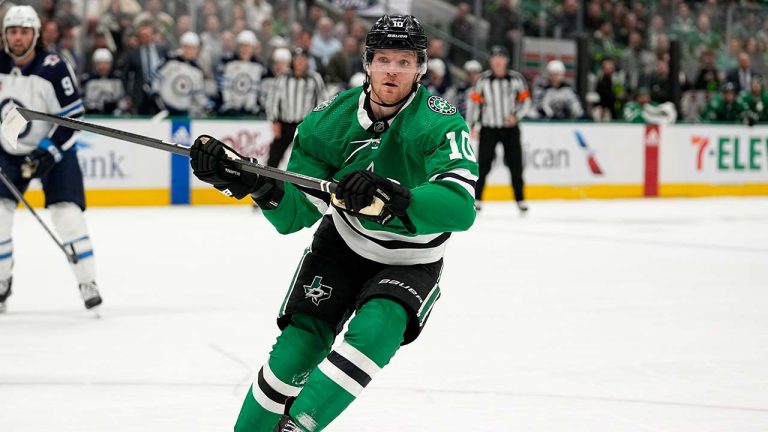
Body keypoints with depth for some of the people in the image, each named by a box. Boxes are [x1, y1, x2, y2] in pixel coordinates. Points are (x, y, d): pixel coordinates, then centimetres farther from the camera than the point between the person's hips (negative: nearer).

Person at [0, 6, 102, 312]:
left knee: (67, 212, -16)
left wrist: (47, 152, -23)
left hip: (54, 149, -4)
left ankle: (88, 283, -9)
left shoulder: (54, 68, -20)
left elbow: (72, 116, -18)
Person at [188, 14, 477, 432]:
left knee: (372, 332, -27)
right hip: (342, 245, 3)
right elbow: (296, 212, -14)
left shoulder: (442, 124, -26)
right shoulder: (330, 120, -15)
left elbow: (459, 207, -43)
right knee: (300, 343, -7)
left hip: (410, 261, -3)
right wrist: (253, 182, -35)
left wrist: (393, 200, -59)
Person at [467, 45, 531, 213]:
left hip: (510, 128, 1)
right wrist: (471, 125, -6)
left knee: (516, 165, 4)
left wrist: (516, 116, -14)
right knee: (483, 164, -6)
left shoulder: (516, 79, -2)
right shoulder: (483, 79, -3)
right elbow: (474, 102, 0)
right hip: (489, 128, -1)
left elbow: (525, 101, 2)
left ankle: (520, 199, 15)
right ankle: (476, 198, 3)